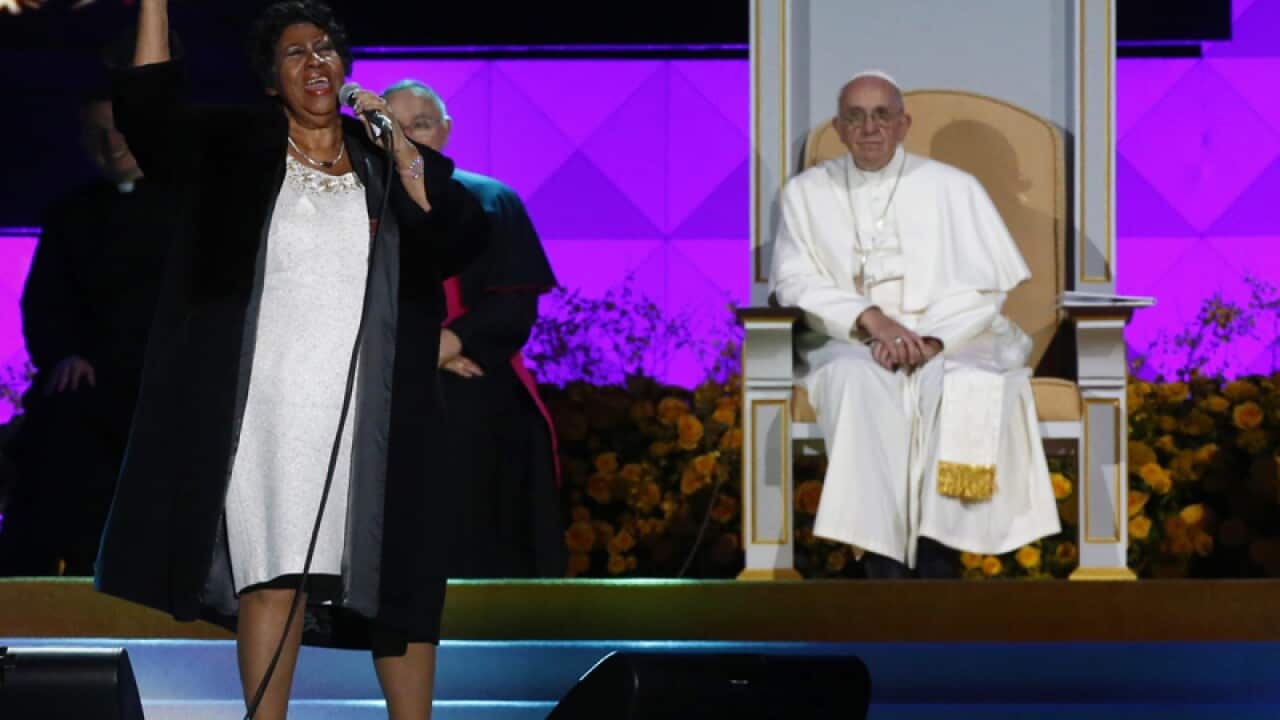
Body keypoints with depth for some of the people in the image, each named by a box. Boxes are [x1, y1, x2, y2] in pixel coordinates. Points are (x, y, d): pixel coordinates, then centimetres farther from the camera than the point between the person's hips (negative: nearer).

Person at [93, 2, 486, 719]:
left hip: (374, 413, 2)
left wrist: (406, 157, -8)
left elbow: (462, 244, 1)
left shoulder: (390, 160, 13)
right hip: (273, 410, -1)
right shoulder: (237, 149, 11)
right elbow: (147, 109, -4)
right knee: (274, 575, -9)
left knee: (400, 581, 2)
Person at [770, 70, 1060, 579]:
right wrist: (870, 319, -18)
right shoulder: (806, 192, 10)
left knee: (964, 386, -35)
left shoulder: (953, 188, 6)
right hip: (848, 345, 0)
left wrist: (929, 338, -19)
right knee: (857, 381, -36)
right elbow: (794, 282, -1)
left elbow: (985, 285, -1)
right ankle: (882, 565, -41)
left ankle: (934, 554, -34)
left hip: (949, 343, 0)